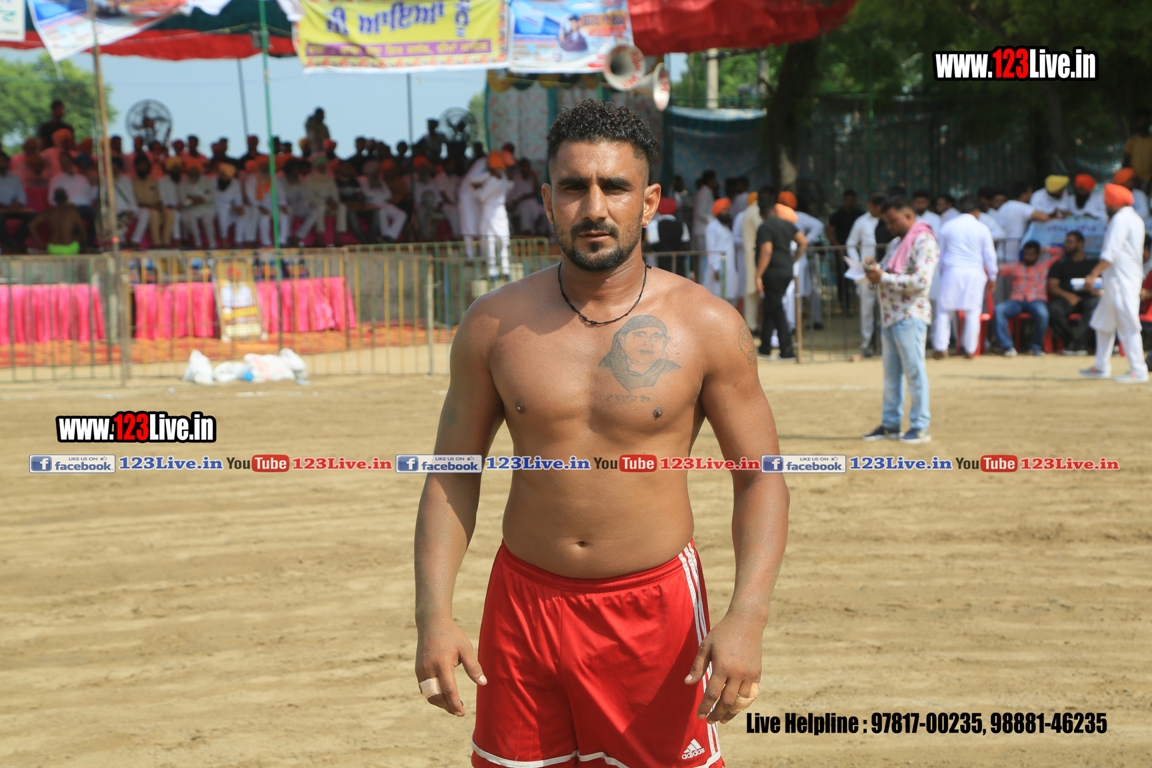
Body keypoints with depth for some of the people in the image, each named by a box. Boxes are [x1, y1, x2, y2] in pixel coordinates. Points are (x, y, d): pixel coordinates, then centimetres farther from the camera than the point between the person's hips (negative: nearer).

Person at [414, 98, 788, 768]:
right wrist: (434, 614, -5)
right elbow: (452, 474, 4)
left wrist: (748, 618, -17)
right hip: (524, 602, 2)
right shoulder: (494, 326, -3)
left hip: (655, 605, -1)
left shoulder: (708, 326, -8)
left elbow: (760, 480, -4)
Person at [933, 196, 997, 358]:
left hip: (952, 272, 0)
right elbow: (990, 255, 3)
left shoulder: (947, 227, 4)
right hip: (974, 273, 0)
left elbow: (940, 253, 12)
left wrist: (942, 272, 25)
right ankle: (970, 349, 6)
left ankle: (940, 347, -3)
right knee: (972, 312, 5)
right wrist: (992, 276, 14)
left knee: (944, 310, 4)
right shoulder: (982, 229, 1)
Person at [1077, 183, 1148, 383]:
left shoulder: (1120, 219, -13)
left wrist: (1094, 274, -22)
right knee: (1103, 322, 17)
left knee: (1128, 326, -10)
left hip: (1121, 282, -11)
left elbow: (1111, 253, -22)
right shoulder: (1135, 219, 17)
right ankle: (1102, 366, 22)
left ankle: (1138, 371, -9)